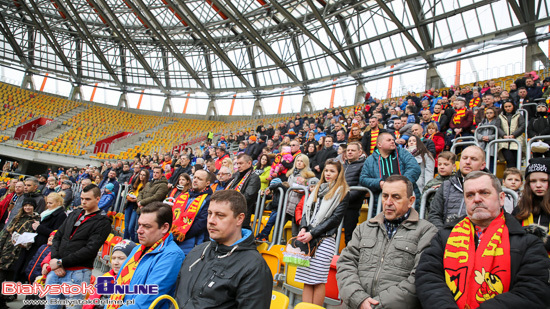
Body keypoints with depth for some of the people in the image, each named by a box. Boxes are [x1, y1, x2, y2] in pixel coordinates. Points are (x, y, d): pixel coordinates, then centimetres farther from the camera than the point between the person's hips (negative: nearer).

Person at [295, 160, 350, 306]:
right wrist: (303, 228, -4)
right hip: (307, 239, 5)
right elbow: (306, 210, 17)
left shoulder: (343, 192, 3)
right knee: (306, 280, 3)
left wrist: (312, 233, -11)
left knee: (318, 280, -4)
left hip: (325, 239, -5)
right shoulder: (317, 189, 21)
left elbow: (335, 218, -6)